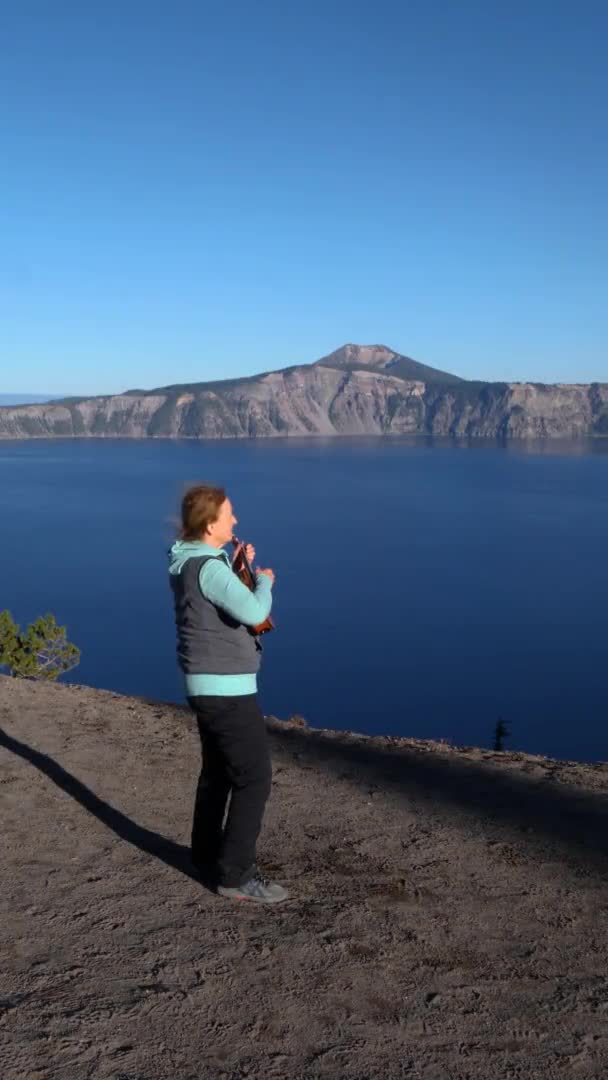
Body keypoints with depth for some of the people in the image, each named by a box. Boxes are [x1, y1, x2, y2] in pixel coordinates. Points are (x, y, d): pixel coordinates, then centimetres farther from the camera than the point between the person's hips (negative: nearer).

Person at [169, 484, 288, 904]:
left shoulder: (191, 561, 8)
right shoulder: (209, 567, -23)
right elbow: (253, 613, -32)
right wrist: (265, 581, -13)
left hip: (207, 685, 10)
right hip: (227, 689, -10)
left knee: (218, 772, 21)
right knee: (255, 778, -4)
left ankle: (208, 855, 35)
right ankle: (235, 874, 2)